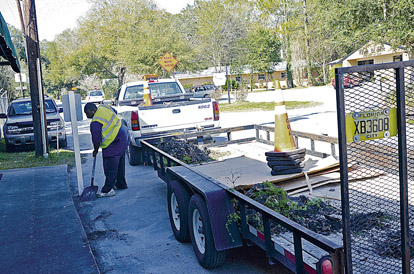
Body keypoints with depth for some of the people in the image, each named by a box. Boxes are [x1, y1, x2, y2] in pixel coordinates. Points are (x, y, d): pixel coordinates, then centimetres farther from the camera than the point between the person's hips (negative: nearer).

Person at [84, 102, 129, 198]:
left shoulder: (95, 123, -21)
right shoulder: (103, 107, 5)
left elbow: (97, 140, -14)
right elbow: (115, 112, 25)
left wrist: (95, 151, 4)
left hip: (114, 143, -10)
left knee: (110, 168, -6)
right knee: (119, 164, 20)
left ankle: (108, 190, -2)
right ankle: (121, 184, 31)